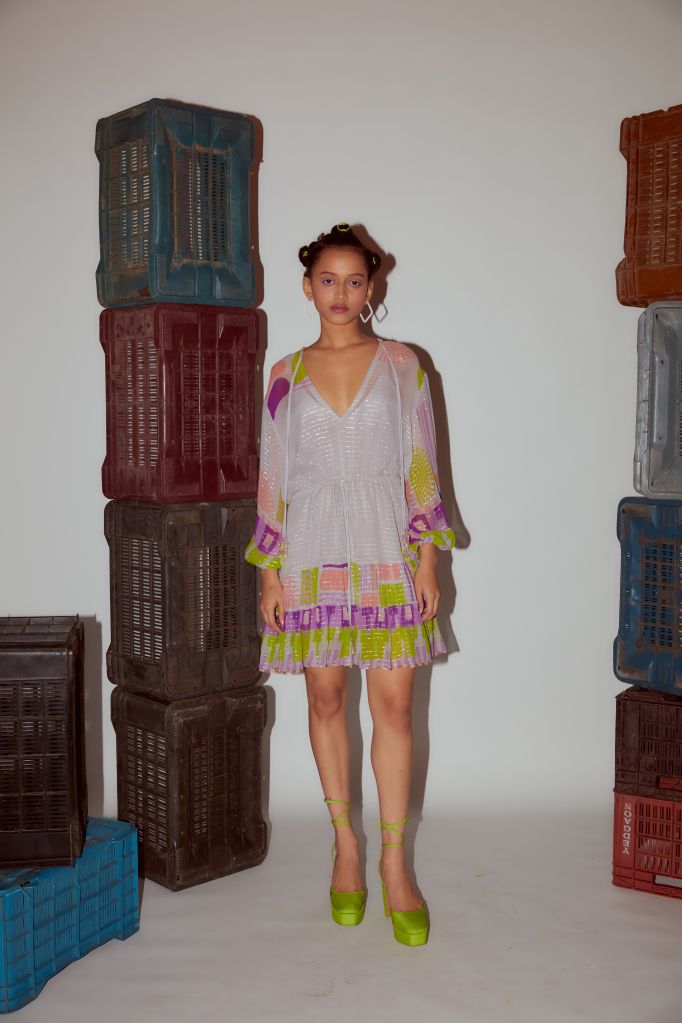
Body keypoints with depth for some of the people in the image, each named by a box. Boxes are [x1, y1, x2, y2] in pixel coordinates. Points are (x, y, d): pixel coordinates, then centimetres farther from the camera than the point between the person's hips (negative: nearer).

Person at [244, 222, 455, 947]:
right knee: (325, 698, 7)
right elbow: (273, 477, 7)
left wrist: (428, 558, -3)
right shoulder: (286, 376, 7)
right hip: (312, 556, 1)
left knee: (393, 703, -2)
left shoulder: (400, 364, 4)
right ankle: (345, 844, 24)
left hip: (387, 555, -1)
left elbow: (422, 466, 3)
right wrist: (270, 572, 2)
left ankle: (394, 861, 10)